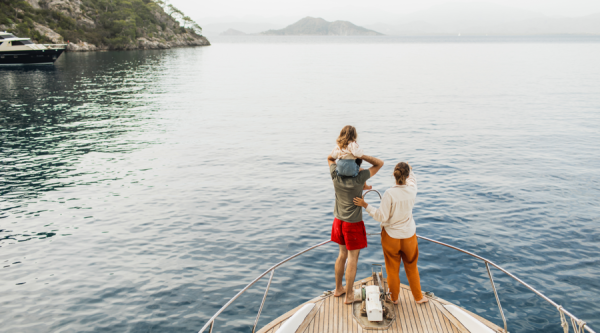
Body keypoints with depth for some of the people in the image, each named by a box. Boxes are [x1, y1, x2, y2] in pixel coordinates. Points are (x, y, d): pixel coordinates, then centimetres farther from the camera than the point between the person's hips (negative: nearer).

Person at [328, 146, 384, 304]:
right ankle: (349, 295, 15)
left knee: (342, 254, 21)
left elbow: (330, 158, 11)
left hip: (339, 221, 6)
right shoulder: (359, 178, -23)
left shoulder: (336, 175, -11)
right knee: (352, 258, 6)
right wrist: (360, 154, -21)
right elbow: (379, 163, -14)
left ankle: (338, 288, 33)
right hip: (353, 224, -6)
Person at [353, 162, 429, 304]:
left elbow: (382, 217, -21)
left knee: (393, 269, 17)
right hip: (409, 235, 3)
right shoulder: (412, 190, -14)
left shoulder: (390, 193, -26)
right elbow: (412, 179, 12)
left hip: (391, 236, -3)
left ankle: (394, 298, 34)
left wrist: (365, 205, -16)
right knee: (412, 268, 22)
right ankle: (418, 297, 37)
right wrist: (410, 169, 26)